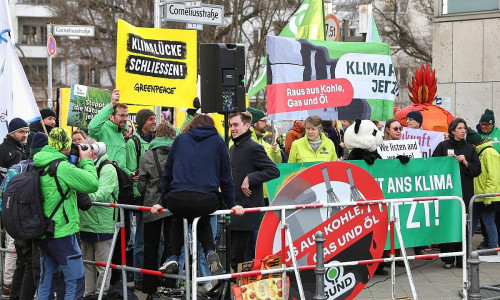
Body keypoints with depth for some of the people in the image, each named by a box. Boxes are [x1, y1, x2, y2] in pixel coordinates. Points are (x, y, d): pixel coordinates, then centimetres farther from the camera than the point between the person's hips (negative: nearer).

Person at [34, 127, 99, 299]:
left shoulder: (38, 166, 7)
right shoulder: (62, 167, -18)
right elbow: (92, 183, -17)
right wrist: (86, 161, -3)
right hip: (63, 233, -8)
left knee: (45, 282, 15)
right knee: (75, 283, -2)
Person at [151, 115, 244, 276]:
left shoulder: (180, 139, 19)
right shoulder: (218, 141, 16)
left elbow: (167, 173, 20)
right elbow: (226, 176, 16)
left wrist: (163, 202, 25)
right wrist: (231, 205, 23)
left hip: (177, 200, 0)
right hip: (206, 201, 0)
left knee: (178, 220, 35)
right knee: (203, 221, 34)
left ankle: (173, 257, 20)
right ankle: (210, 252, 10)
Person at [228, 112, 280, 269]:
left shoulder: (254, 148, -11)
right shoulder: (233, 148, 17)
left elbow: (274, 171, -17)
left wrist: (250, 179, -21)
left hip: (246, 210, -9)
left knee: (237, 258, -8)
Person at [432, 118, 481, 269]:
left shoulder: (470, 148, 13)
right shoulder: (443, 146, 5)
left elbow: (477, 170, 8)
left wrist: (465, 163, -7)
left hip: (465, 191, 2)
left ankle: (462, 258, 6)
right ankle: (448, 259, 2)